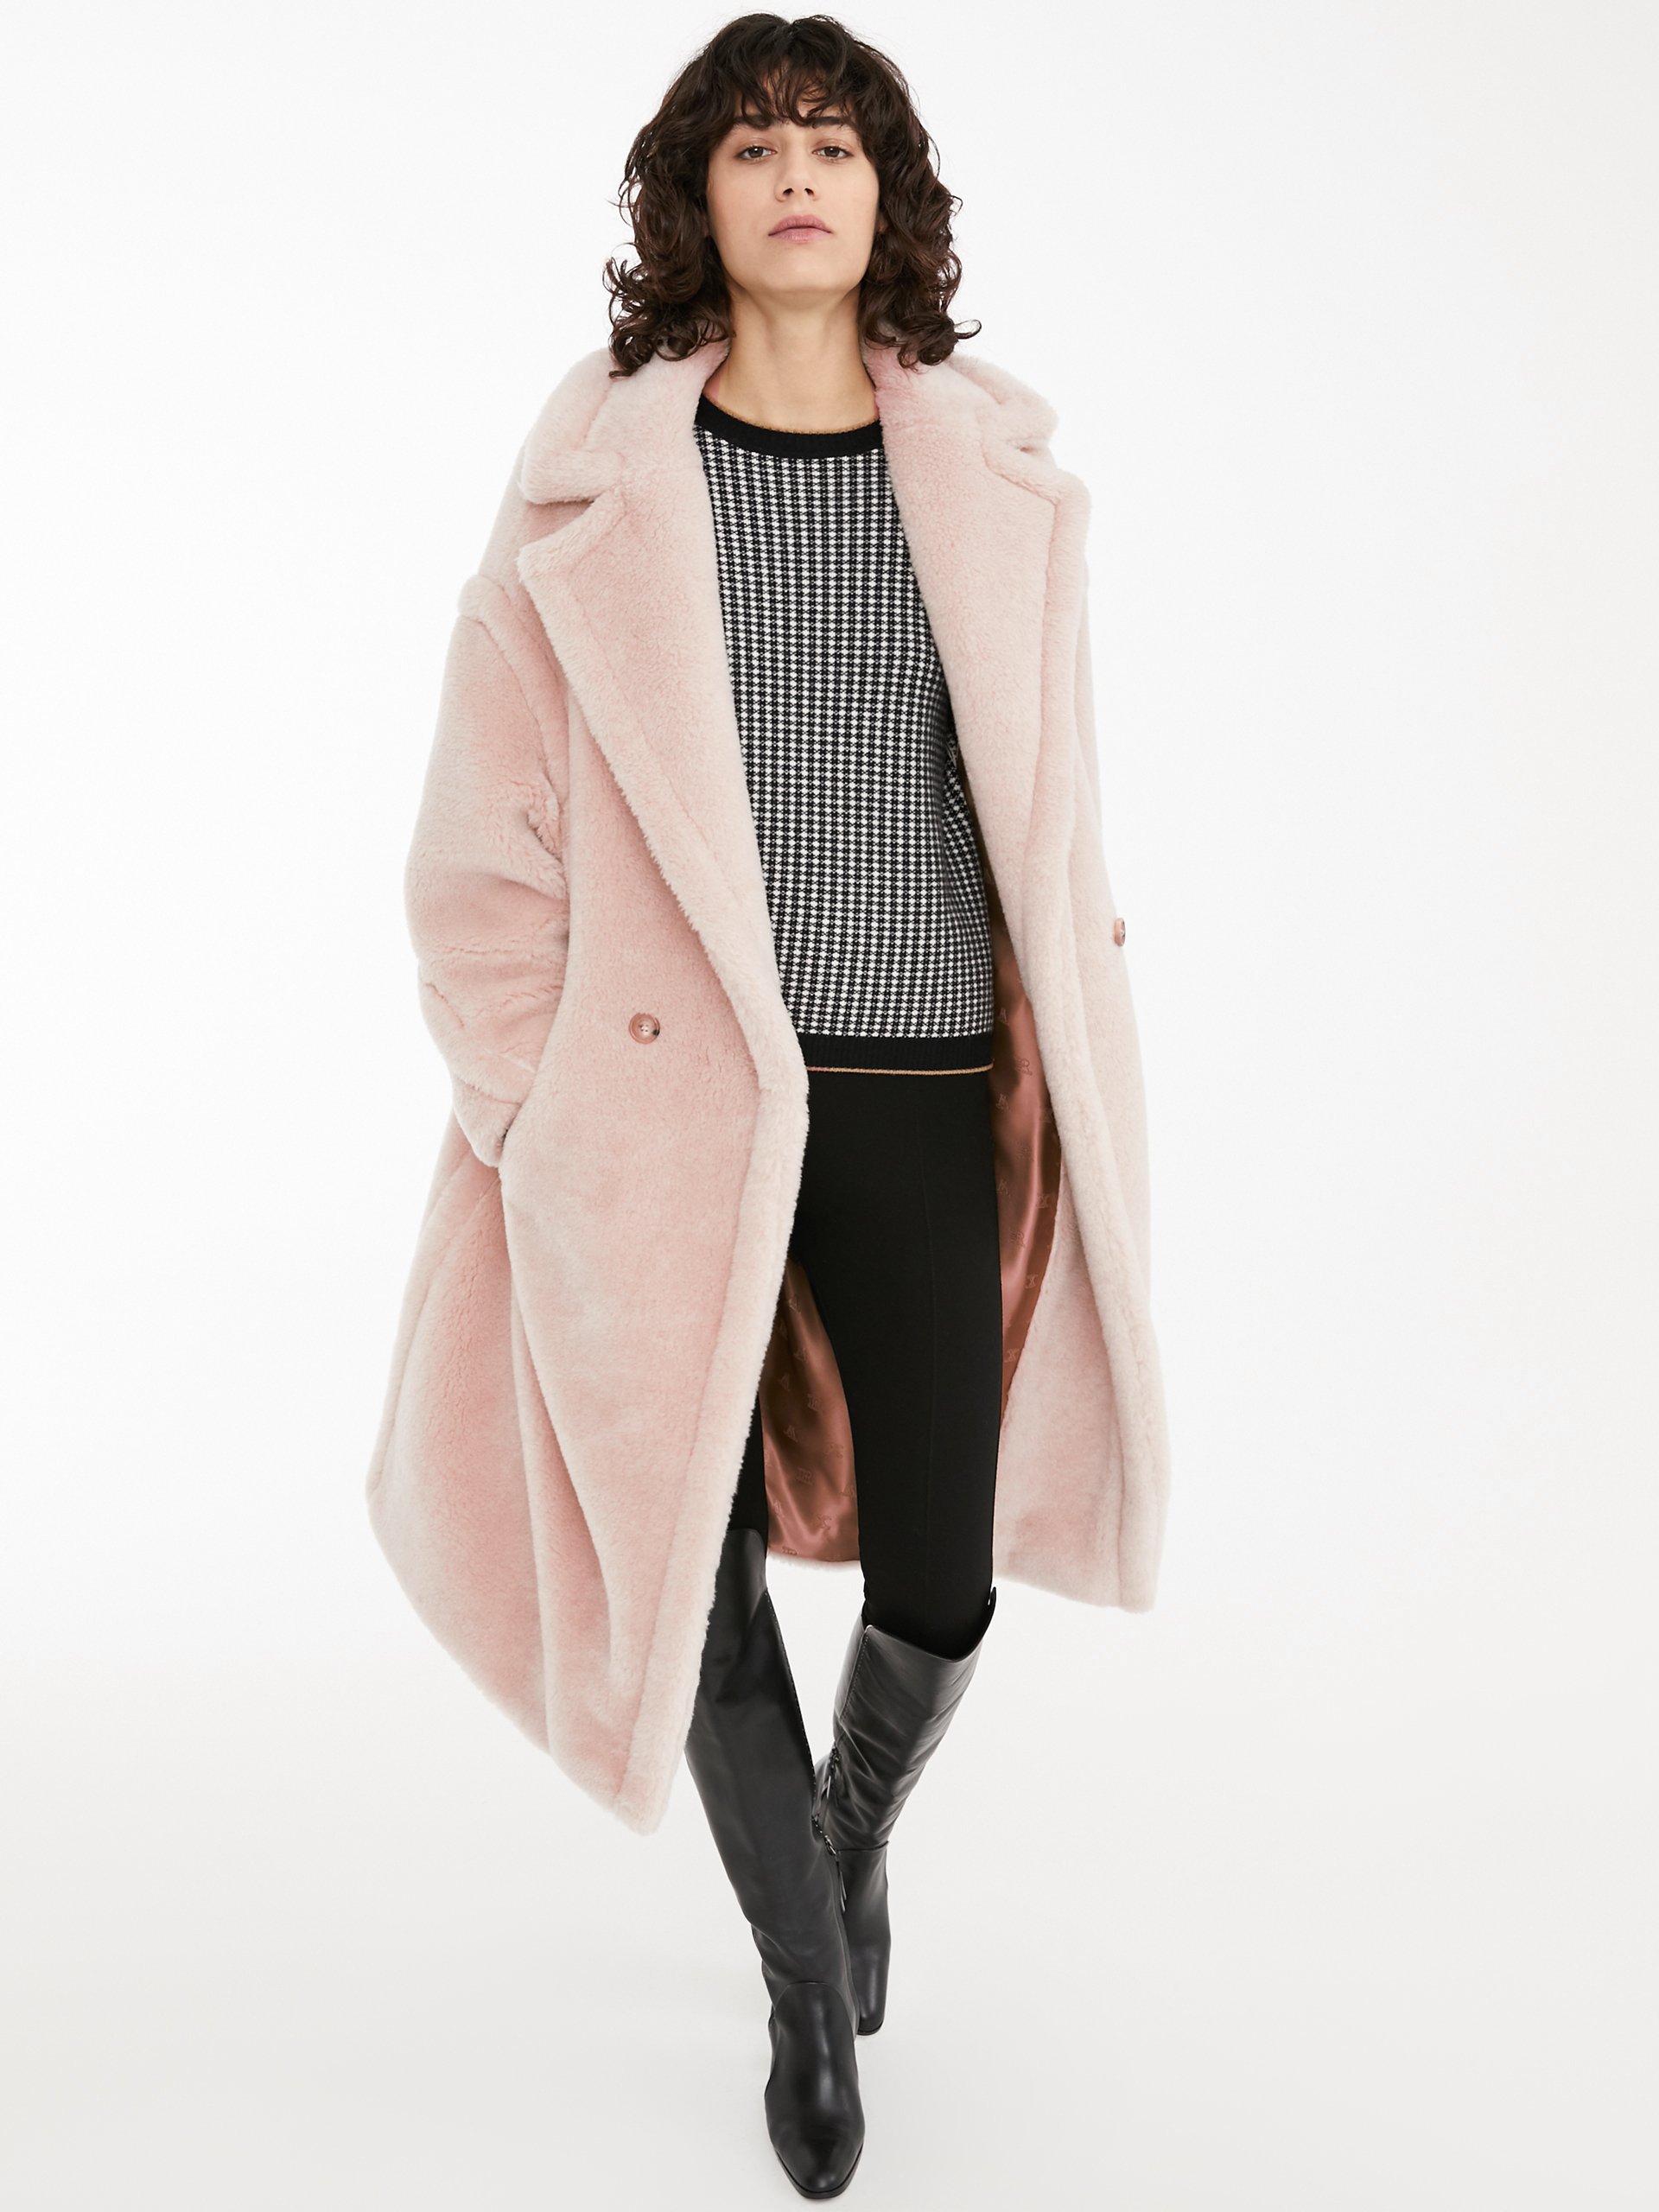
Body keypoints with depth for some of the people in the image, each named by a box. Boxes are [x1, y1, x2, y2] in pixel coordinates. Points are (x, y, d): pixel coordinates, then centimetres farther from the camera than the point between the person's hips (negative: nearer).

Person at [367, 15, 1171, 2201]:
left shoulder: (997, 473, 6)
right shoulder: (601, 478, -1)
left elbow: (1051, 812, 12)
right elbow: (489, 843, 1)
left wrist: (1065, 1092, 8)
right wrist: (534, 1117, -2)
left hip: (926, 1102, 2)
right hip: (684, 1107, -1)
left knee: (940, 1586, 5)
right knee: (703, 1567, 5)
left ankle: (860, 1825, 44)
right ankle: (811, 1992, 32)